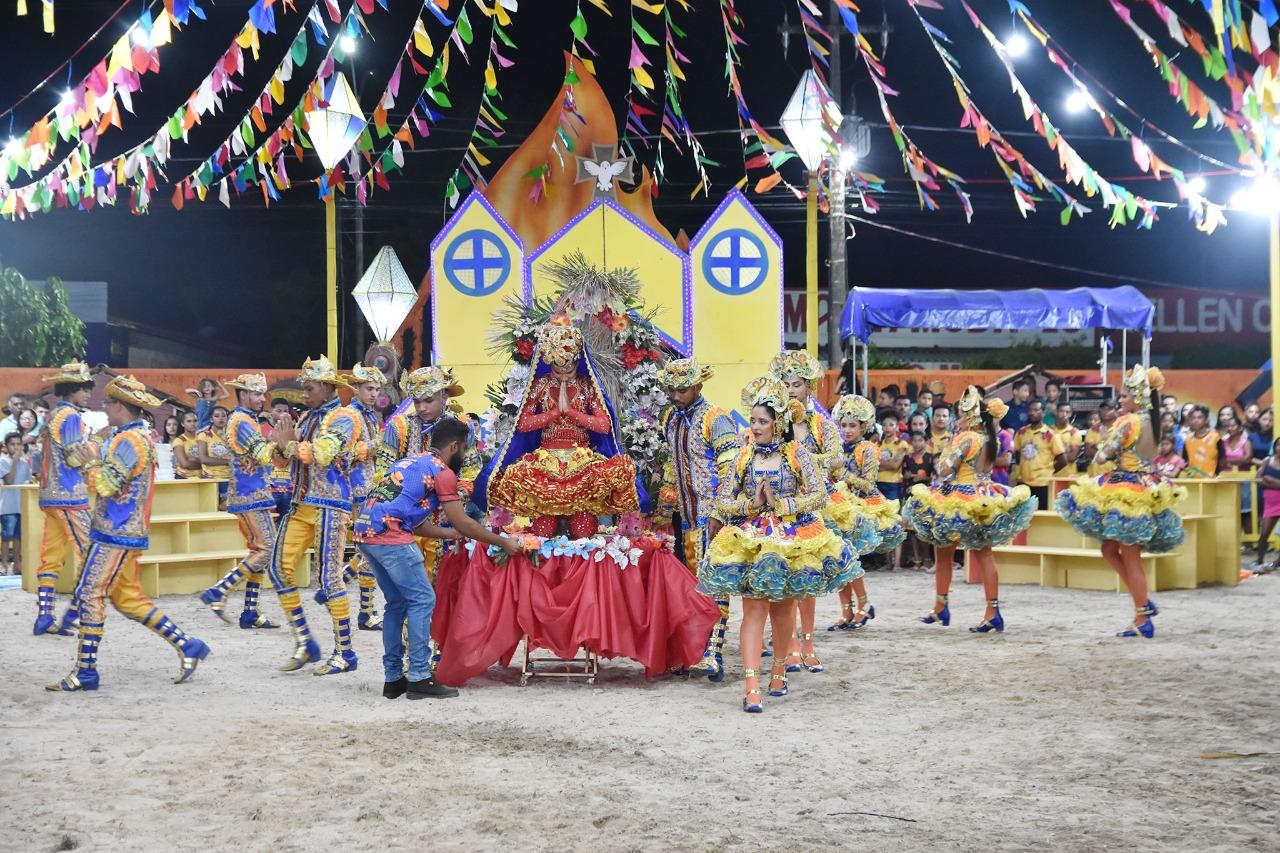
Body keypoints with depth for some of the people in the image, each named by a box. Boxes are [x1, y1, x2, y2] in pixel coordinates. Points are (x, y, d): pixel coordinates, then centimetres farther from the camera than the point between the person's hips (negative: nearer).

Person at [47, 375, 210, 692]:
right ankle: (186, 646, 11)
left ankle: (85, 672, -2)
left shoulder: (129, 440, -16)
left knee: (90, 595, -5)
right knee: (127, 597, 12)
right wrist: (91, 461, 9)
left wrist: (89, 463, -6)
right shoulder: (138, 436, 16)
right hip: (124, 531, 10)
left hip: (116, 533, -10)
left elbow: (106, 485, -23)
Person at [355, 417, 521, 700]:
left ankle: (393, 679, 18)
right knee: (422, 600, -3)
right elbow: (463, 523, 0)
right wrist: (503, 542, 9)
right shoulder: (442, 472, -1)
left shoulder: (412, 462, 26)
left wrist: (452, 533, 33)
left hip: (364, 532, 9)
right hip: (391, 536, -9)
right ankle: (419, 678, -4)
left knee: (397, 602, 17)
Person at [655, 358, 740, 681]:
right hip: (688, 517, 8)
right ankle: (697, 648, 15)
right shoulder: (669, 419, 14)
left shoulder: (716, 419, -10)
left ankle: (713, 656, -18)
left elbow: (730, 472, -15)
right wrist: (665, 506, 22)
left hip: (714, 517, -8)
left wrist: (719, 514, -20)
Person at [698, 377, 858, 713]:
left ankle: (779, 668, 31)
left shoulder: (797, 454, -1)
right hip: (750, 540, 0)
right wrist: (751, 504, -13)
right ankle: (751, 685, -16)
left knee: (783, 608, 11)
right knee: (754, 610, -9)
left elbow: (819, 495, -8)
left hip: (791, 540, 0)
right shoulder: (743, 457, 4)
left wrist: (781, 504, -13)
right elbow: (721, 502, 4)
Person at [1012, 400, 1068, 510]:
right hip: (1023, 482, 4)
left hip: (1042, 483, -4)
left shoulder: (1050, 434, -7)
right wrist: (1023, 470, 3)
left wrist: (1046, 471, 0)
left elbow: (1062, 461, -6)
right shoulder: (1021, 432, 6)